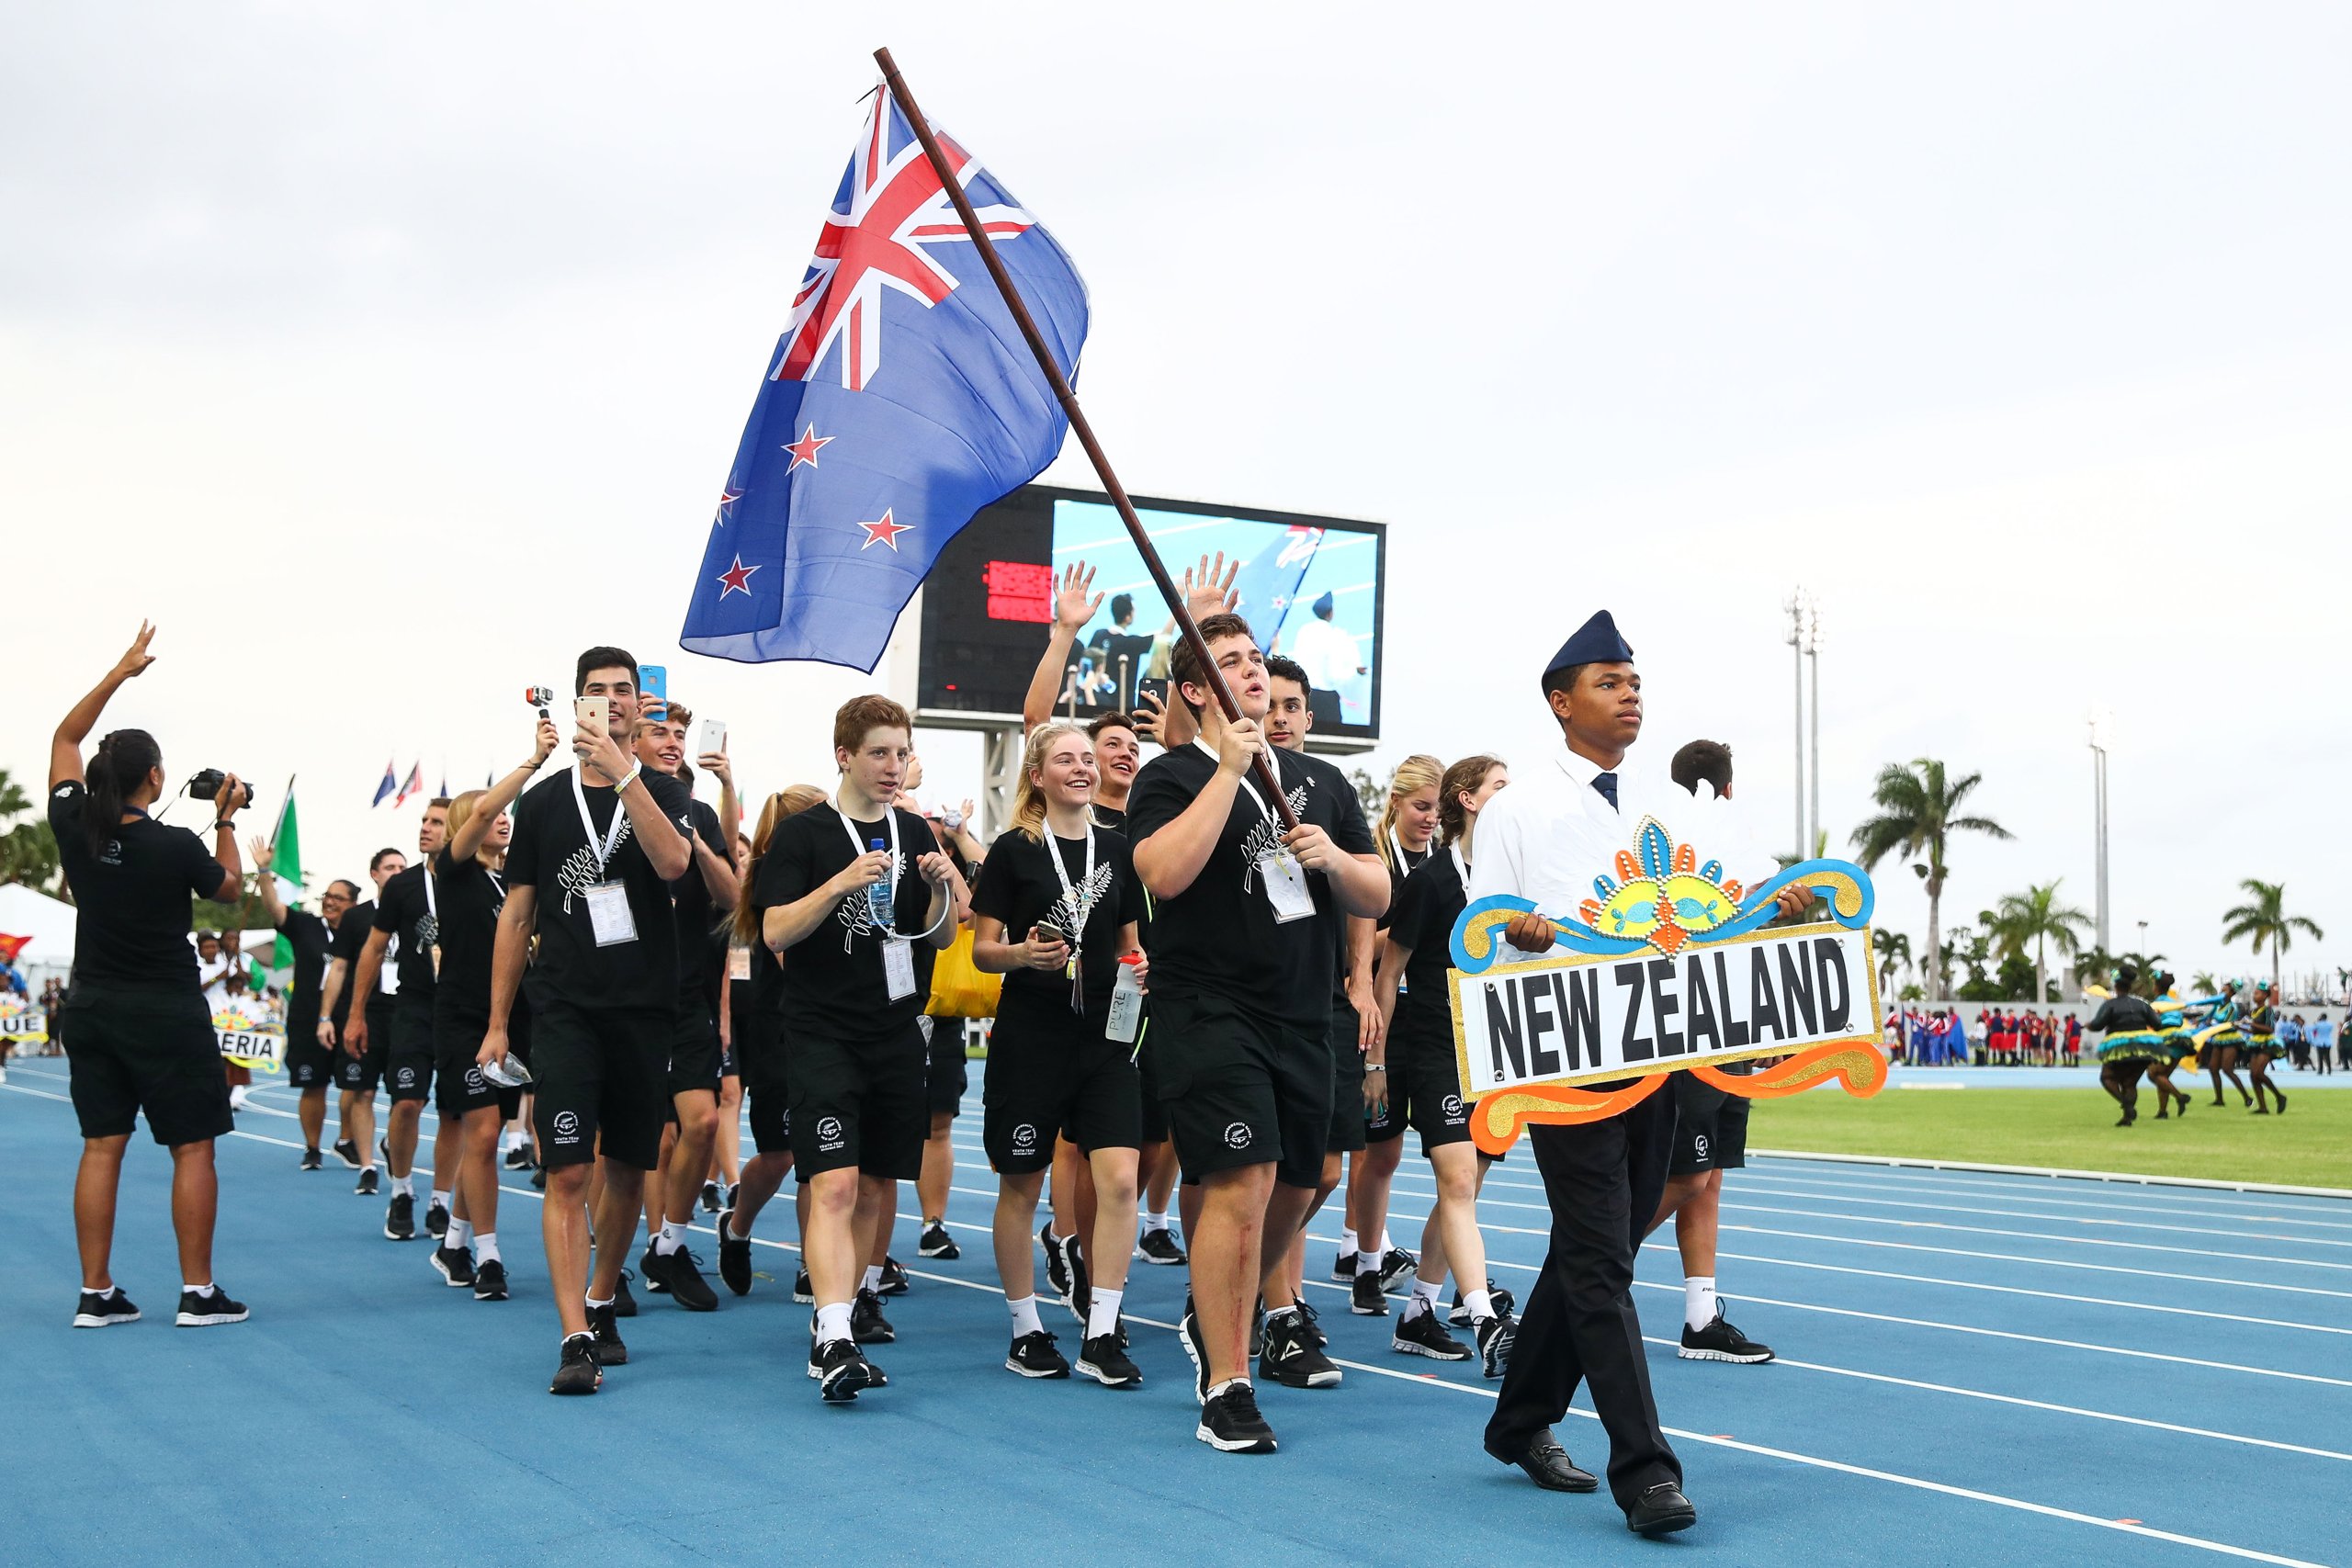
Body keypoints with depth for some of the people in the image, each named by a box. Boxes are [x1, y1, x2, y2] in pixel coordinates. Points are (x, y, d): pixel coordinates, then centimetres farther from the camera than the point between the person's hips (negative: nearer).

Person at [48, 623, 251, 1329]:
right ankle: (198, 1293, 2)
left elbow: (64, 739, 11)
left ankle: (96, 1295, 9)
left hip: (92, 1007, 5)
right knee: (193, 1148, 2)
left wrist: (119, 673, 11)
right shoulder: (177, 846, -16)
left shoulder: (74, 827, -4)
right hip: (167, 1013, -5)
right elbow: (229, 887, 5)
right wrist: (226, 821, 12)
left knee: (102, 1147, 8)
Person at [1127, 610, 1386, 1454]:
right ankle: (1225, 1390, -8)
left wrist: (1332, 856, -8)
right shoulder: (1173, 777, -2)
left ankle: (1217, 1316, 41)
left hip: (1302, 1018, 6)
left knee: (1291, 1188, 15)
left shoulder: (1323, 781, 14)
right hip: (1211, 1009, -6)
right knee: (1245, 1180, -17)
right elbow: (1165, 873, -21)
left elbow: (1377, 898, 13)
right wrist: (1230, 769, -18)